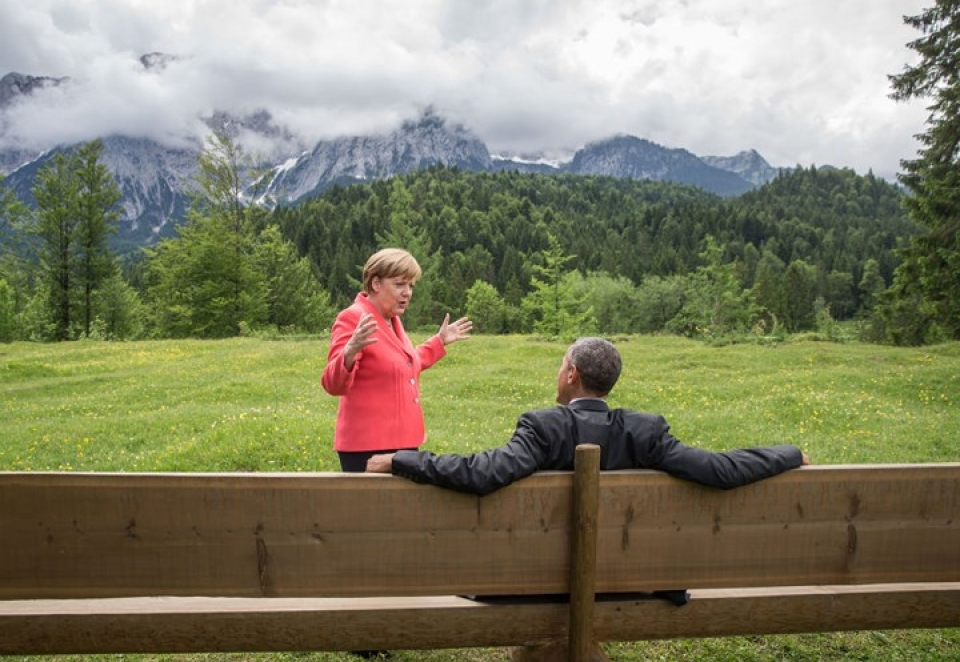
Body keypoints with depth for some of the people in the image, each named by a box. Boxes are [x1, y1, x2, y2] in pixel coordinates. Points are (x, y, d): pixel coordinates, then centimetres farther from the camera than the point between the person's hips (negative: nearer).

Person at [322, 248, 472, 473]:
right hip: (369, 446, -9)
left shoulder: (392, 319, 11)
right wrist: (350, 352, -41)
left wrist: (440, 341, 27)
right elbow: (333, 384, -22)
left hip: (401, 440, 9)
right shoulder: (353, 318, -14)